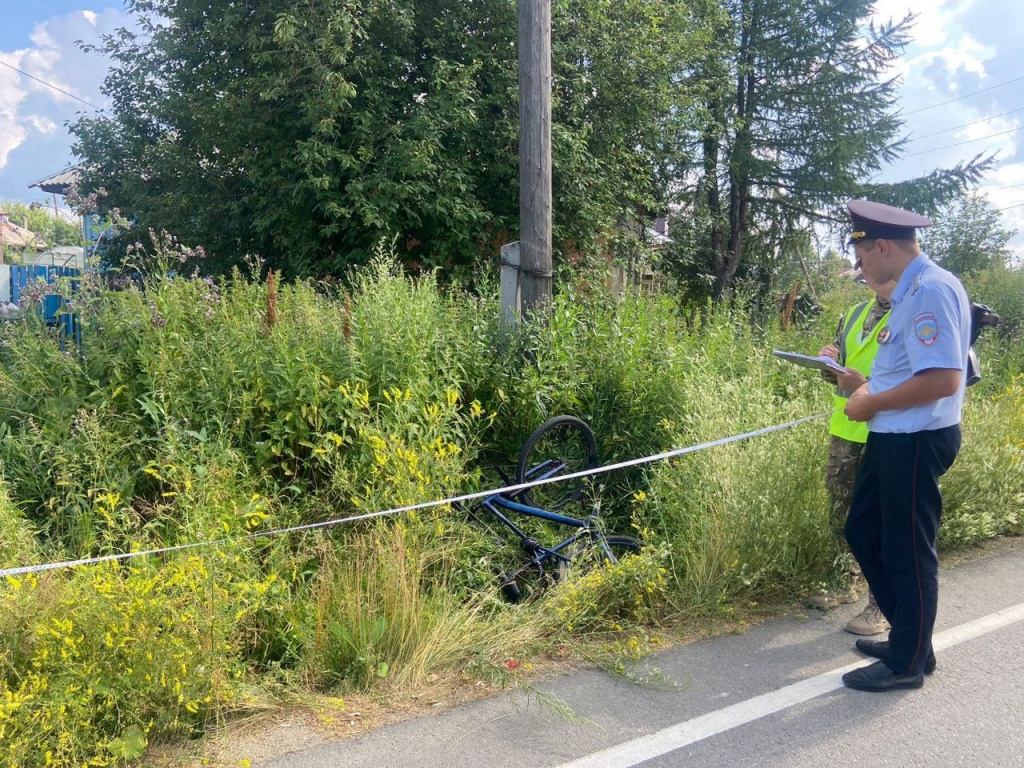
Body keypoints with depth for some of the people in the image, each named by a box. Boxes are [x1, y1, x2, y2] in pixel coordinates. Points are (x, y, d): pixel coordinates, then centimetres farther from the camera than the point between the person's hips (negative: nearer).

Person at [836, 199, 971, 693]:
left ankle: (908, 662, 22)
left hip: (915, 443, -10)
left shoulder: (931, 290, -20)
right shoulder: (912, 291, 11)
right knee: (863, 533, 18)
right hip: (894, 438, 10)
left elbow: (942, 379, -28)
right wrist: (867, 384, 7)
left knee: (907, 552, 4)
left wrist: (872, 404, -17)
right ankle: (907, 637, 34)